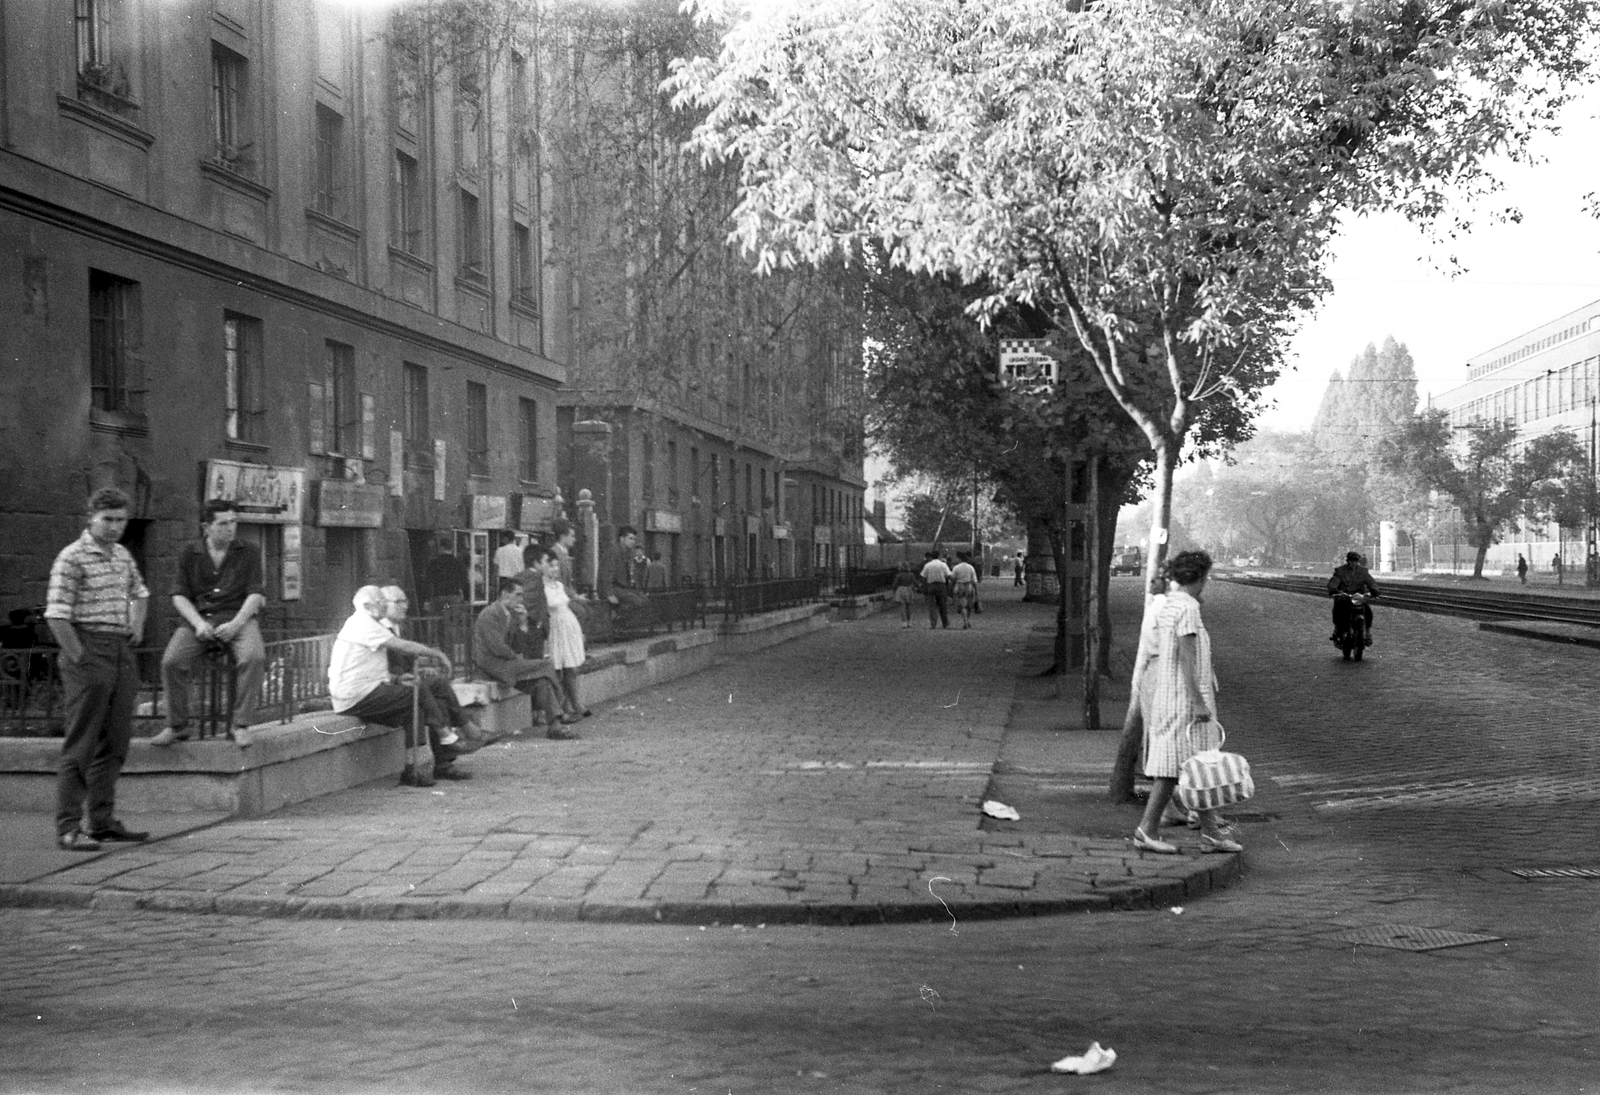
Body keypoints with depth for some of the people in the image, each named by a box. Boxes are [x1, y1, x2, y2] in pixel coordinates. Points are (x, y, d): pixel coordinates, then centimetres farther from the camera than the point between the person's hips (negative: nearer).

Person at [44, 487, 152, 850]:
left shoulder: (123, 555, 13)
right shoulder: (72, 557, -10)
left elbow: (139, 592, 34)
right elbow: (56, 615, -15)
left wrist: (137, 625, 20)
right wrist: (79, 659, -16)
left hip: (122, 654, 8)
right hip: (89, 648, -8)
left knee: (115, 742, 11)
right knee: (80, 745, -6)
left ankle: (104, 821, 19)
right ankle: (68, 828, -3)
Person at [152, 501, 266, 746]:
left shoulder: (248, 554, 10)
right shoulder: (189, 554, 11)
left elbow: (255, 595, 3)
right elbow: (179, 595, 7)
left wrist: (236, 624, -13)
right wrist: (198, 623, -10)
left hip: (238, 618, -1)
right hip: (198, 619, 1)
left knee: (254, 657, -31)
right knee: (172, 660, -26)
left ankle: (239, 725, -22)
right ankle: (176, 726, -11)